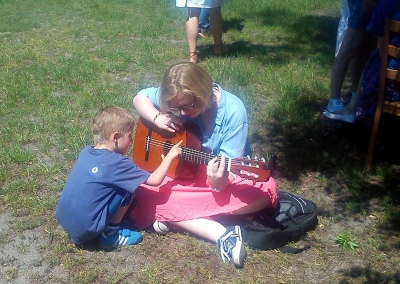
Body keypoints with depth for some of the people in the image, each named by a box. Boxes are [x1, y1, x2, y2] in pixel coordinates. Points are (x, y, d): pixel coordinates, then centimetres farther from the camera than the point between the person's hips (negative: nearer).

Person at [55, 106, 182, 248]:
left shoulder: (86, 151, 6)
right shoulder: (118, 163, -15)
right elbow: (155, 180, -8)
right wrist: (170, 155, 3)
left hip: (63, 219, 8)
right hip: (85, 229, -8)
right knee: (127, 190, -2)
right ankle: (110, 234, 8)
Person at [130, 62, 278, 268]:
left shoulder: (232, 111, -23)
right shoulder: (176, 99, -10)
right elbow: (140, 97, 4)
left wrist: (220, 182, -47)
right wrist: (157, 118, -16)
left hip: (223, 177, -2)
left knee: (266, 189, -32)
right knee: (146, 197, -26)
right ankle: (222, 234, -33)